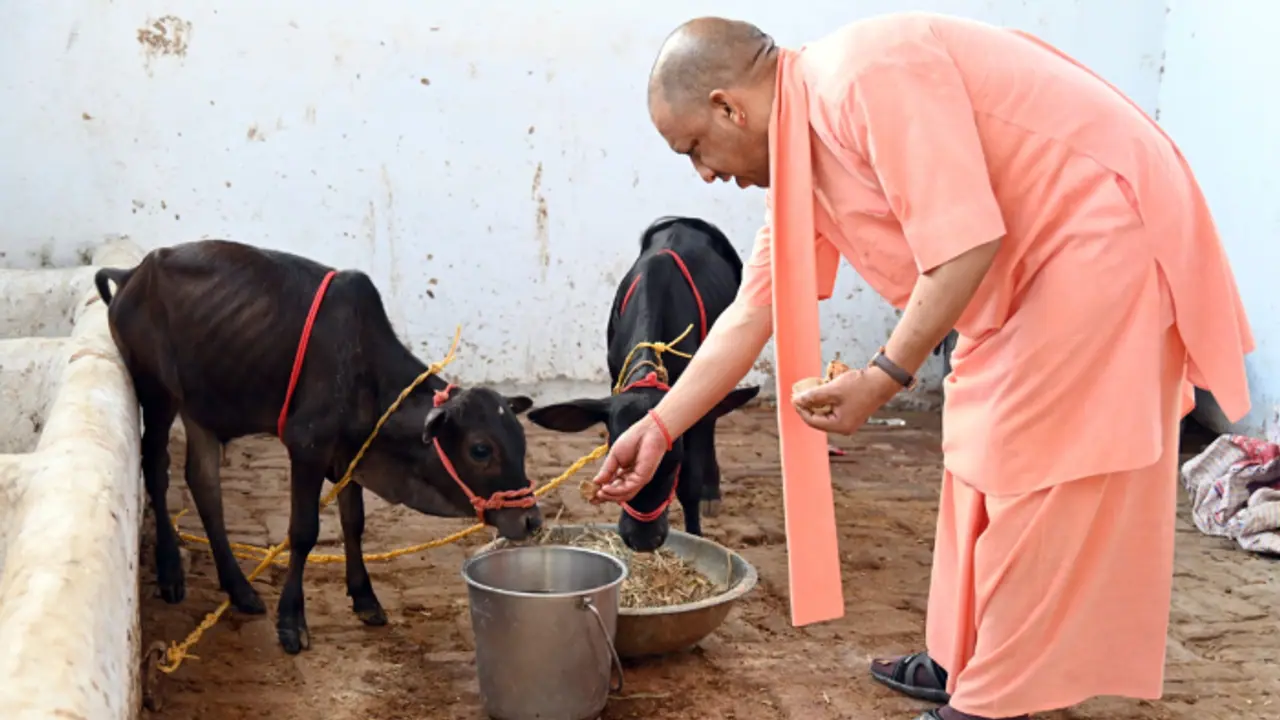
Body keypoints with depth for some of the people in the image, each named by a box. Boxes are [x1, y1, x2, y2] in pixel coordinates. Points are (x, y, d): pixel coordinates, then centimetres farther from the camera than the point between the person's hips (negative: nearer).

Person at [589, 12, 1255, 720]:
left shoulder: (864, 75, -23)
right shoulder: (797, 163, 7)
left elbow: (965, 238, -26)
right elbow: (750, 316, 12)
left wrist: (887, 374, -20)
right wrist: (660, 428, 12)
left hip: (1105, 229, -10)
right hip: (1032, 266, 10)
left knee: (1032, 476, -5)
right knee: (979, 454, 14)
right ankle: (963, 659, 27)